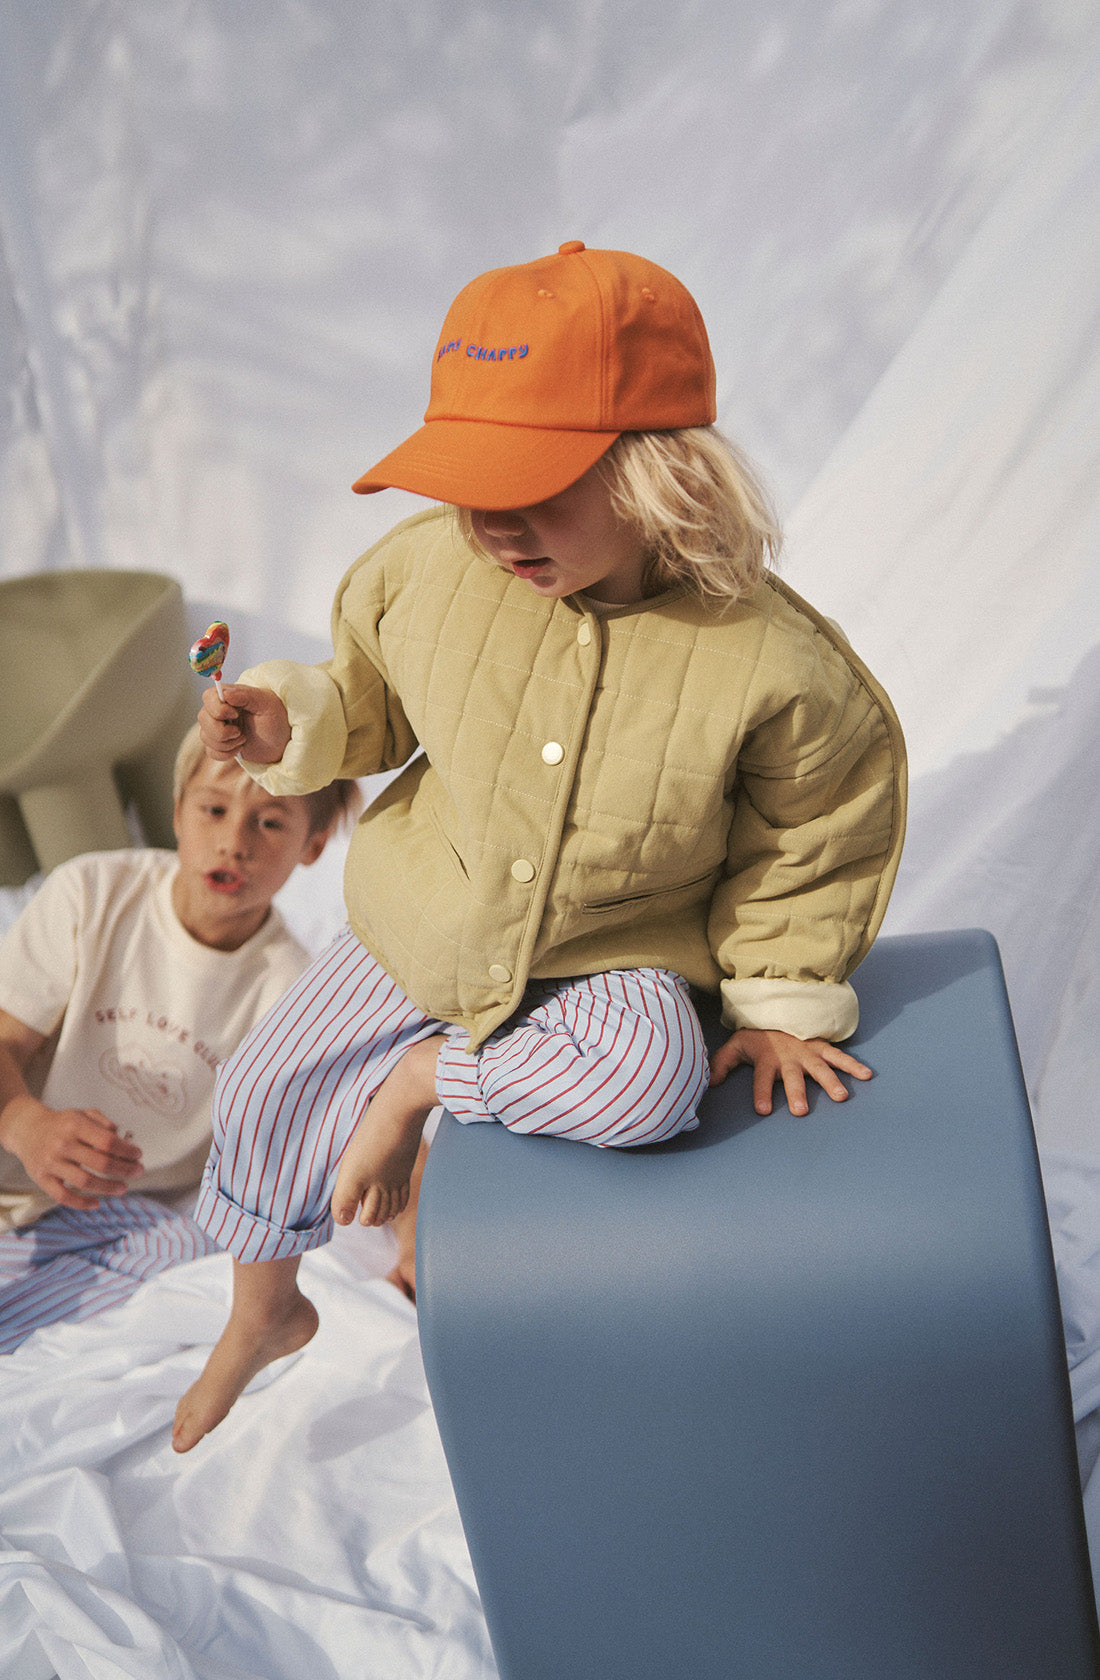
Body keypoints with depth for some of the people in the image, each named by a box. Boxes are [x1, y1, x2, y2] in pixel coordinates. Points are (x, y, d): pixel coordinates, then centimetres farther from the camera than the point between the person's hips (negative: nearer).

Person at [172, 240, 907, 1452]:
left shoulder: (772, 663, -28)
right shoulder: (429, 568, -20)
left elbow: (812, 841, -10)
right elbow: (369, 693, 2)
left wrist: (784, 1001, -4)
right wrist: (297, 724, -18)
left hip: (616, 956, -3)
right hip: (427, 929, 3)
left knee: (650, 1078, -34)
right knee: (263, 1090, 12)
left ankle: (419, 1078, -6)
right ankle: (260, 1314, 41)